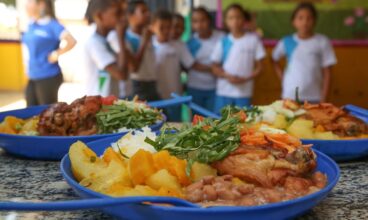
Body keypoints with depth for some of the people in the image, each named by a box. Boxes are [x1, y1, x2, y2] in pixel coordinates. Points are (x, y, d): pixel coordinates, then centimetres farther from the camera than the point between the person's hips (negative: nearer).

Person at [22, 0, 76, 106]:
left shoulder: (52, 25, -15)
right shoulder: (31, 25, 8)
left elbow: (71, 41, -28)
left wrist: (56, 54, -18)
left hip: (48, 77, -8)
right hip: (32, 77, 8)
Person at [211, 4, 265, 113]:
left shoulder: (253, 39, -1)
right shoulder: (223, 42, 4)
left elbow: (259, 66, 1)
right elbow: (215, 67, 6)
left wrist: (245, 79, -13)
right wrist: (227, 76, -12)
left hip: (244, 92, -2)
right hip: (223, 92, 2)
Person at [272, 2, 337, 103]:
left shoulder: (322, 42, -3)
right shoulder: (287, 42, 1)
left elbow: (327, 73, -1)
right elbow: (275, 60, 19)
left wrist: (323, 98, -5)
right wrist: (283, 78, 6)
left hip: (314, 98, -1)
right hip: (290, 96, 1)